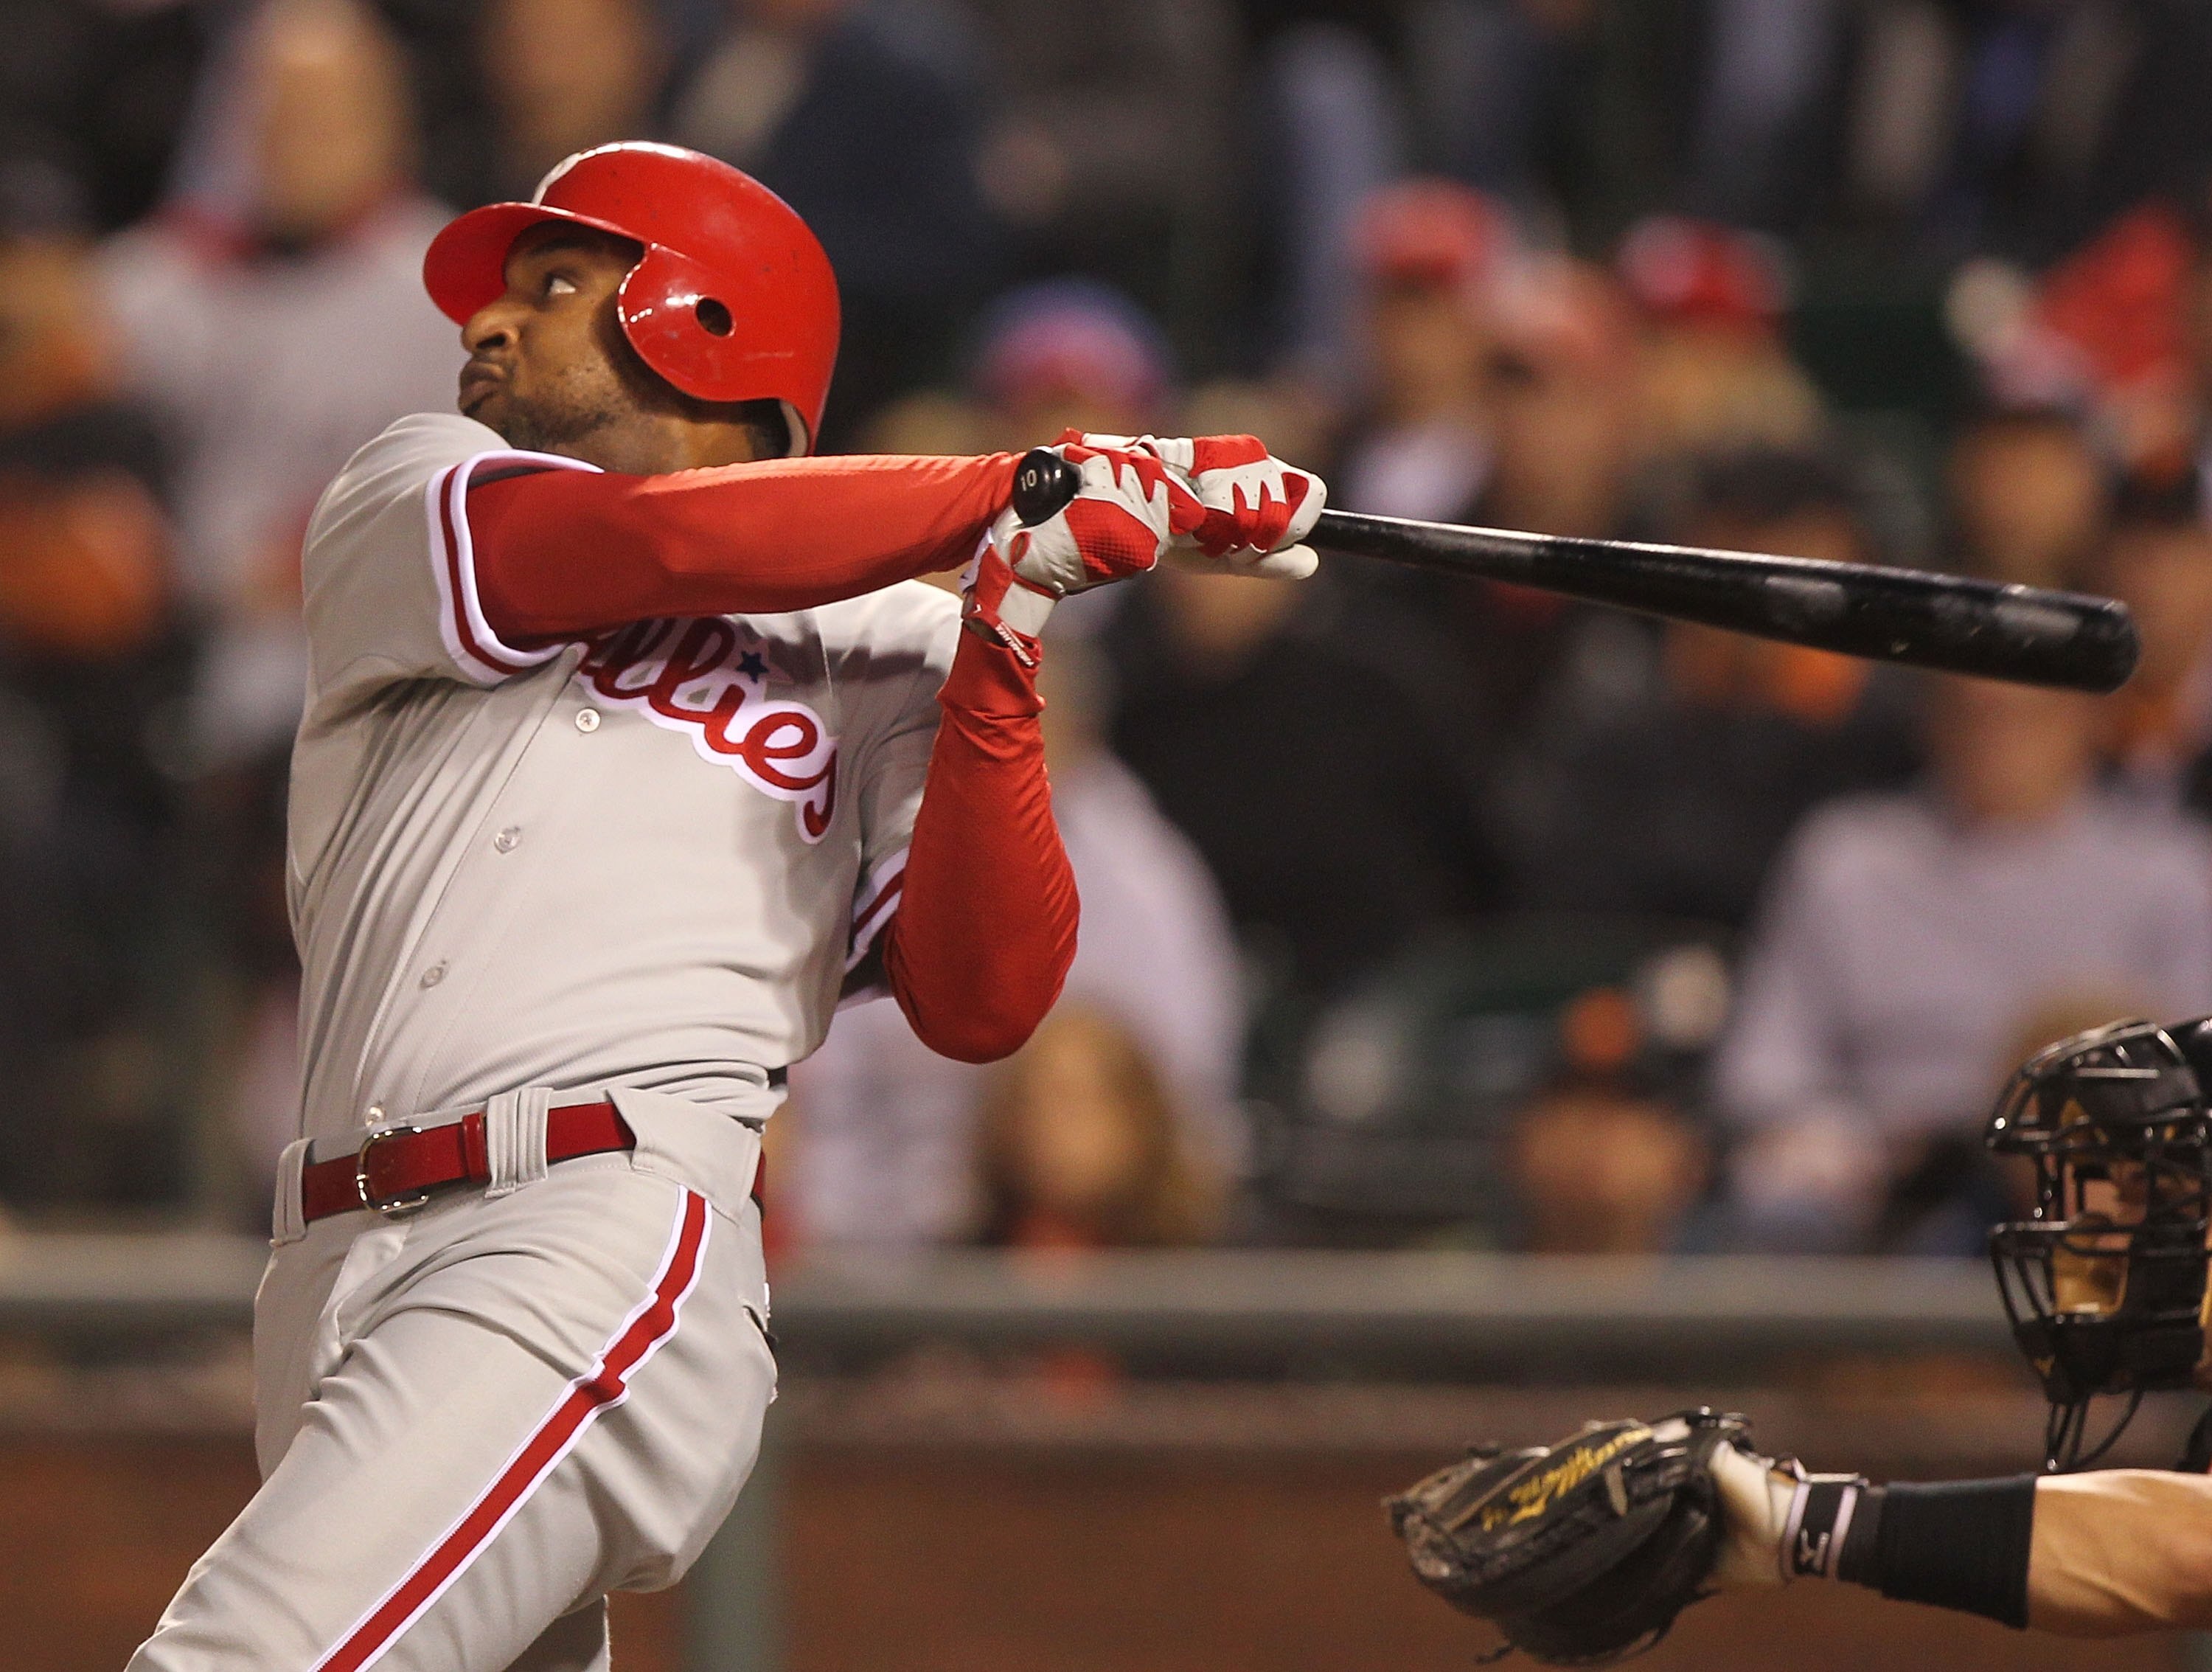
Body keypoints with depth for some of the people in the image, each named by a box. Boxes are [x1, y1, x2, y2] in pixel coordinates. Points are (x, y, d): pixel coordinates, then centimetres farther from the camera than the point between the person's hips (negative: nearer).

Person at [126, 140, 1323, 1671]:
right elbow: (660, 543, -2)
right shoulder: (403, 506, 18)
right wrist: (1046, 489, 2)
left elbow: (980, 1005, 3)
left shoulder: (889, 655, 16)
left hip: (605, 1246, -4)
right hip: (343, 1284, 4)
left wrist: (999, 661, -7)